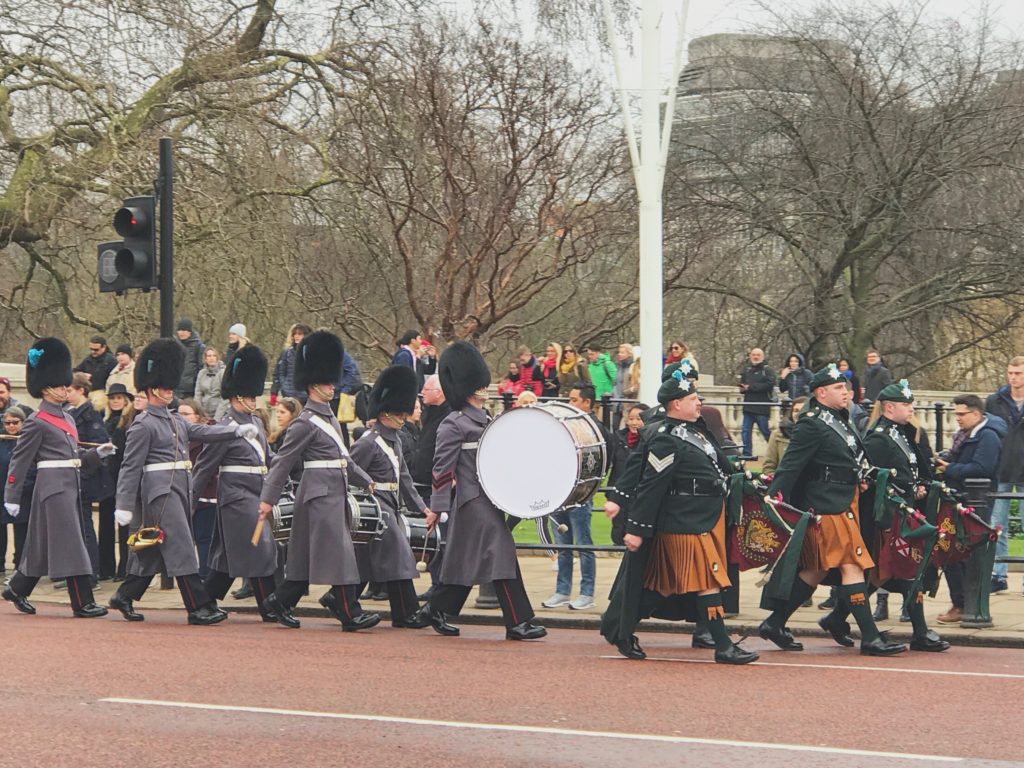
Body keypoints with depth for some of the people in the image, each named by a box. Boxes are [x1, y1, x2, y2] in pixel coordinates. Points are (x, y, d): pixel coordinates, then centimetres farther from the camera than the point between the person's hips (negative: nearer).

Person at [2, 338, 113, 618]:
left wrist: (97, 453, 6)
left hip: (69, 487, 9)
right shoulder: (37, 422, -9)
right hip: (53, 487, -9)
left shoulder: (67, 420, 17)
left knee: (44, 544, 14)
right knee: (70, 544, -9)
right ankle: (83, 603, -8)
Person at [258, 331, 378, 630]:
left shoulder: (329, 418, 17)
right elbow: (282, 461, -11)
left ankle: (280, 601, 21)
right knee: (339, 552, -10)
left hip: (334, 492, 10)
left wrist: (366, 481, 22)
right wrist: (268, 499, -13)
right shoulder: (305, 422, -11)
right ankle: (350, 614, -9)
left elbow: (342, 457, 25)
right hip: (321, 491, -10)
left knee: (308, 555, 12)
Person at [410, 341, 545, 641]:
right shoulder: (454, 424, -9)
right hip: (473, 501, -9)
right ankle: (518, 622, -12)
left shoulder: (487, 421, 17)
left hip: (489, 500, 9)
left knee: (466, 559, 13)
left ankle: (436, 609, 25)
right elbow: (442, 468, -10)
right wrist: (437, 507, -11)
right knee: (501, 554, -12)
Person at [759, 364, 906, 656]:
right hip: (827, 508, -10)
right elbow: (789, 466, -18)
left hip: (845, 505, 10)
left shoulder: (839, 421, 16)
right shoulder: (812, 426, -14)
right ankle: (870, 637, -9)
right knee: (852, 566, -10)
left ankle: (775, 624, 22)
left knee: (816, 570, 14)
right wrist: (775, 500, -22)